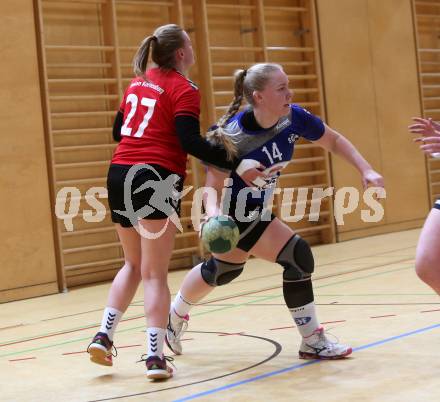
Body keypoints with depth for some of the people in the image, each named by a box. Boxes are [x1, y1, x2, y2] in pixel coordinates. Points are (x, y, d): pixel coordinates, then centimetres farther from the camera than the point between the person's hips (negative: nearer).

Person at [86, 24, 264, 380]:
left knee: (134, 264, 21)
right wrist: (236, 166, -17)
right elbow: (191, 142, -17)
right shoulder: (184, 89, -5)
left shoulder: (138, 83, 17)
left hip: (120, 175, 7)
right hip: (157, 179, -7)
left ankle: (104, 335, 13)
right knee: (155, 274, -2)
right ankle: (155, 355, -7)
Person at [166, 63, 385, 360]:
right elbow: (213, 186, -26)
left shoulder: (293, 117, -15)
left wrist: (366, 170, -14)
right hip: (233, 213, -6)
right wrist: (214, 213, -48)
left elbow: (334, 141, -2)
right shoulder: (231, 135, -28)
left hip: (256, 212, 6)